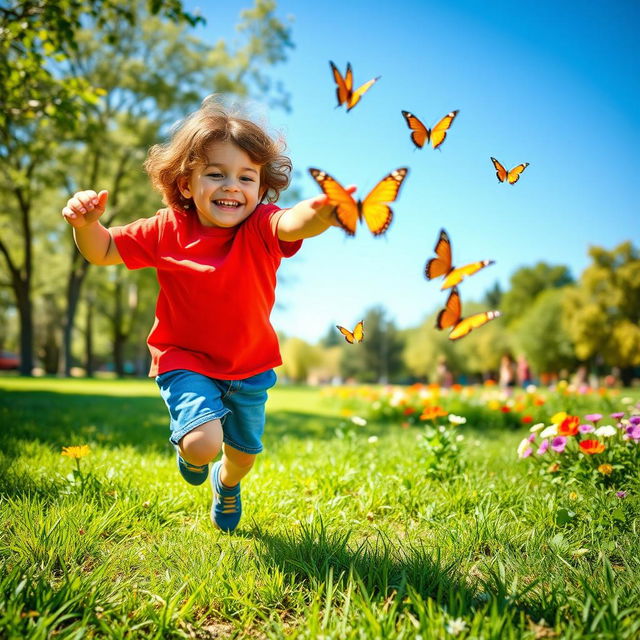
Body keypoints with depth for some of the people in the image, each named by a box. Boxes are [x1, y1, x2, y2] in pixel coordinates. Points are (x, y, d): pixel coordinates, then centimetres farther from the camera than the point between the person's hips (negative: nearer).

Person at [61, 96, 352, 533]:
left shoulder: (261, 229, -19)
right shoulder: (168, 230, -14)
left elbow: (294, 222, -44)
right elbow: (103, 251, -2)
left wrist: (321, 212, -69)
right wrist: (87, 223, -26)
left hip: (250, 368, 2)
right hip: (186, 361, -1)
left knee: (245, 453, 18)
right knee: (203, 443, -23)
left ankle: (227, 482, 59)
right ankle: (186, 448, 19)